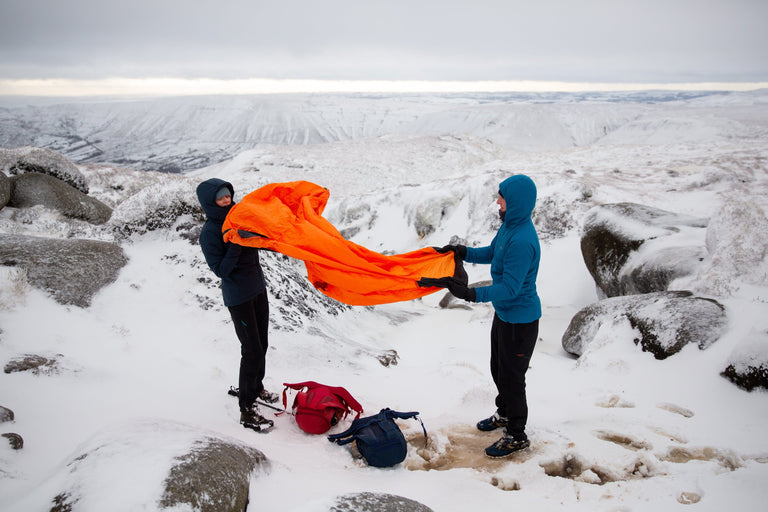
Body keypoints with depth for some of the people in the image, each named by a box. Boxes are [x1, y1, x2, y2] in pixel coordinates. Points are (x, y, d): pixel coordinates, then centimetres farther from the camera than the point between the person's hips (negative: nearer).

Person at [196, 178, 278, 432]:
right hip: (238, 297, -7)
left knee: (261, 344, 18)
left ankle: (256, 387, 39)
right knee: (252, 350, -5)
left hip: (258, 288, 7)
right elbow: (221, 269, -20)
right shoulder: (209, 232, -17)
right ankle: (246, 410, 5)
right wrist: (236, 246, -29)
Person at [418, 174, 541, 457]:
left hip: (520, 320, -10)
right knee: (498, 369, 25)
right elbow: (491, 253, 18)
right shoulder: (509, 226, 0)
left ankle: (516, 436, 24)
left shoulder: (522, 241, -30)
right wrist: (461, 251, 8)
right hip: (504, 314, 10)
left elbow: (510, 288, -29)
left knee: (511, 376, 5)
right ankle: (505, 413, 48)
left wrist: (471, 293, -33)